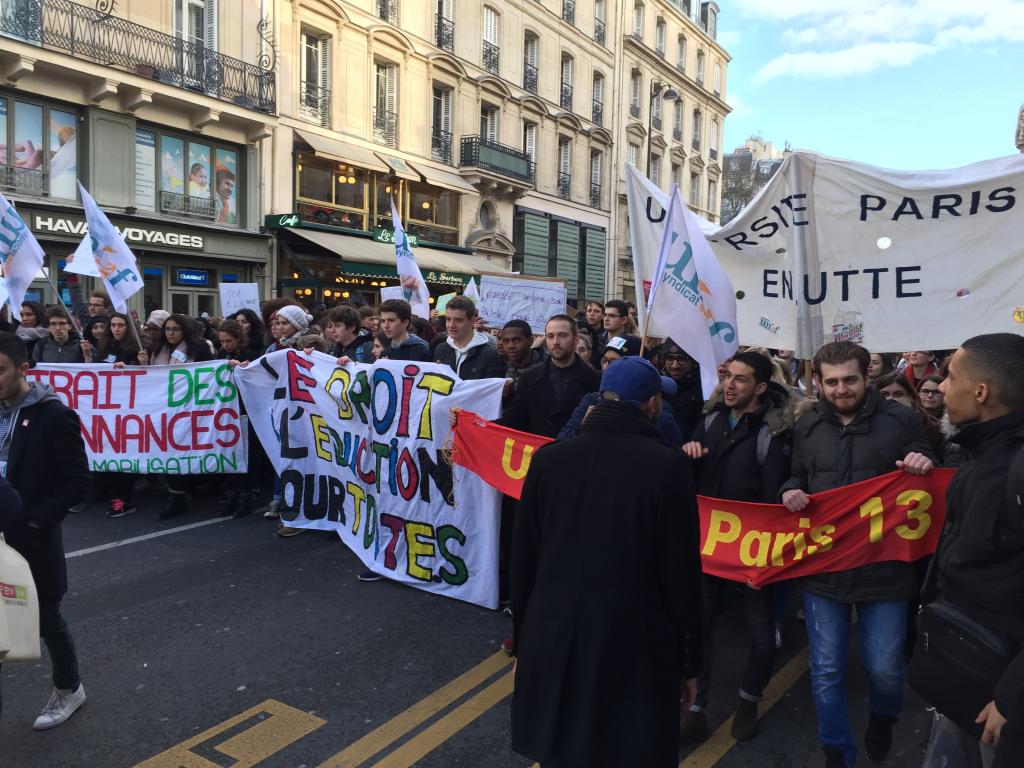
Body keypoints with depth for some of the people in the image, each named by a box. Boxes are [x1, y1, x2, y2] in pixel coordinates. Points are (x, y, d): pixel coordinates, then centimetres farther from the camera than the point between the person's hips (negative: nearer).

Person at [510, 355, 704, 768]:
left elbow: (523, 561, 2)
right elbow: (681, 571, -9)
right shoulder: (668, 465, -13)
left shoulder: (548, 458, -4)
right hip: (637, 649, -3)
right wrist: (689, 661, 4)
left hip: (552, 645, 3)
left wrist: (522, 644, 14)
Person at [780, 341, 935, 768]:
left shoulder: (900, 420, -3)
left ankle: (882, 717, 45)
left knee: (884, 669, 9)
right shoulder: (807, 425, 6)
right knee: (826, 671, 8)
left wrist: (924, 468, -17)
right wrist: (791, 492, -4)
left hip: (884, 566, -2)